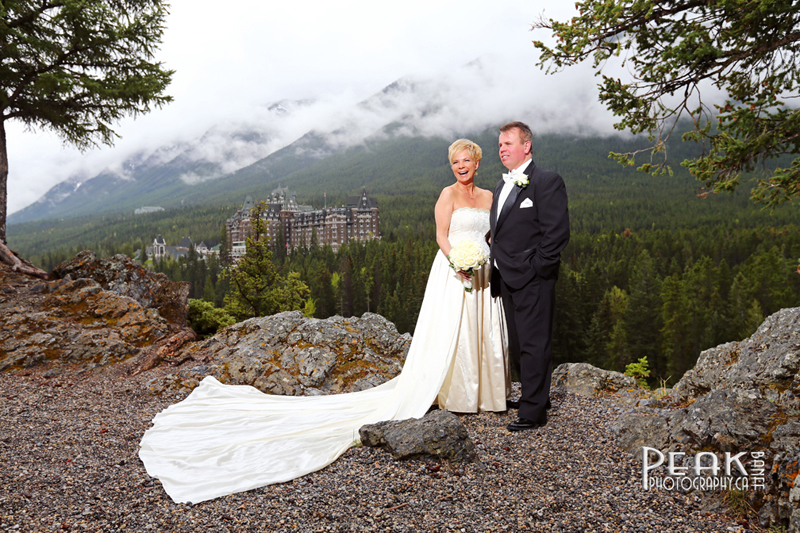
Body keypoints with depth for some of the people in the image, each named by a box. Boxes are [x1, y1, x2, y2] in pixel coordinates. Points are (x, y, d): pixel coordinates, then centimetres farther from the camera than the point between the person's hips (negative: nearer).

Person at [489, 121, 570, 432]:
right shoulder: (502, 186, 17)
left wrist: (537, 268, -15)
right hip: (507, 279, 9)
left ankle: (533, 412, 8)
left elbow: (558, 232, -15)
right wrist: (496, 267, 11)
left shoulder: (547, 182, -9)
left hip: (532, 280, -9)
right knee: (517, 345, 17)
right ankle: (533, 395, 32)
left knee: (534, 346, -1)